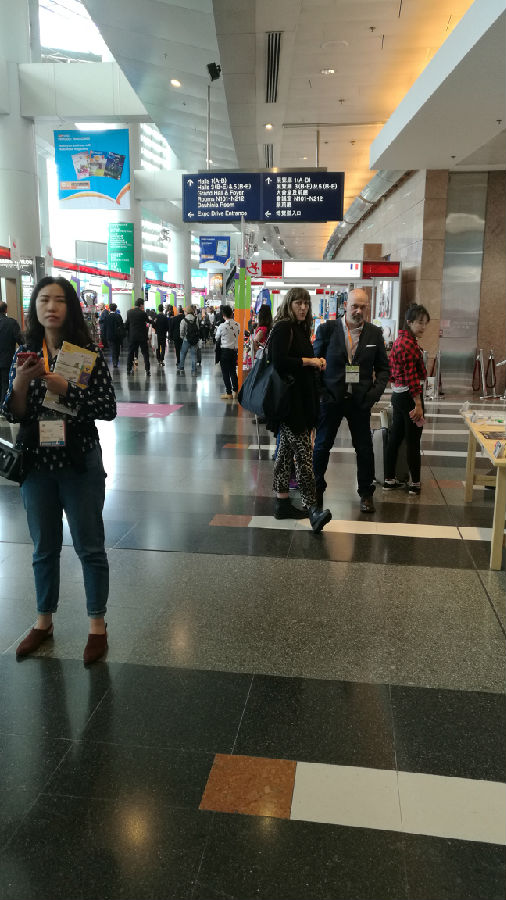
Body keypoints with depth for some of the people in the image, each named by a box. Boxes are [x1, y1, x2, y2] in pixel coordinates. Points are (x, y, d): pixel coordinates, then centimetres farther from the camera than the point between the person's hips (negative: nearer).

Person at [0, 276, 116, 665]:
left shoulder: (89, 352, -6)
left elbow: (108, 409, -11)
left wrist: (65, 389, -21)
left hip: (80, 463, -3)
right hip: (36, 464, 4)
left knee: (90, 546, 6)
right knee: (44, 547, 17)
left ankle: (98, 625, 22)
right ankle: (44, 621, 34)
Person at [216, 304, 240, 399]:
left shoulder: (222, 326, -16)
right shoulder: (238, 325, -3)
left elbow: (217, 338, -4)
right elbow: (237, 336, 6)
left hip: (225, 351, -5)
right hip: (235, 350, 5)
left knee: (225, 372, 4)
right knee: (233, 371, 17)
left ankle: (229, 393, 7)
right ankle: (235, 391, 22)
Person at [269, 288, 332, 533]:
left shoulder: (300, 329, 18)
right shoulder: (283, 328, -10)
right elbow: (279, 362, -21)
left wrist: (317, 363, 3)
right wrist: (309, 361, -13)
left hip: (301, 399, 10)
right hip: (289, 400, -10)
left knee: (286, 451, 12)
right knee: (303, 453, -13)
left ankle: (282, 503, 19)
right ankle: (312, 508, -13)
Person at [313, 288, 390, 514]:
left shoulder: (374, 333, 3)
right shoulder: (327, 329, -3)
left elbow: (383, 368, 9)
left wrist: (376, 391, -6)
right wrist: (319, 391, -8)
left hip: (360, 400, 1)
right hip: (331, 398, -1)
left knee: (364, 447, 8)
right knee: (322, 445, 8)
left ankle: (366, 493, 23)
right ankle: (317, 488, 26)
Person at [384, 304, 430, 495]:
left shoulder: (400, 340, 12)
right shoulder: (409, 343, -18)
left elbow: (392, 370, 18)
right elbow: (411, 375, -21)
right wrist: (418, 404, -20)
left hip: (397, 394, 10)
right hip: (408, 395, -10)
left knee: (395, 437, 13)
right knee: (413, 440, 1)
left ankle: (389, 479, 20)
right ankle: (415, 483, 11)